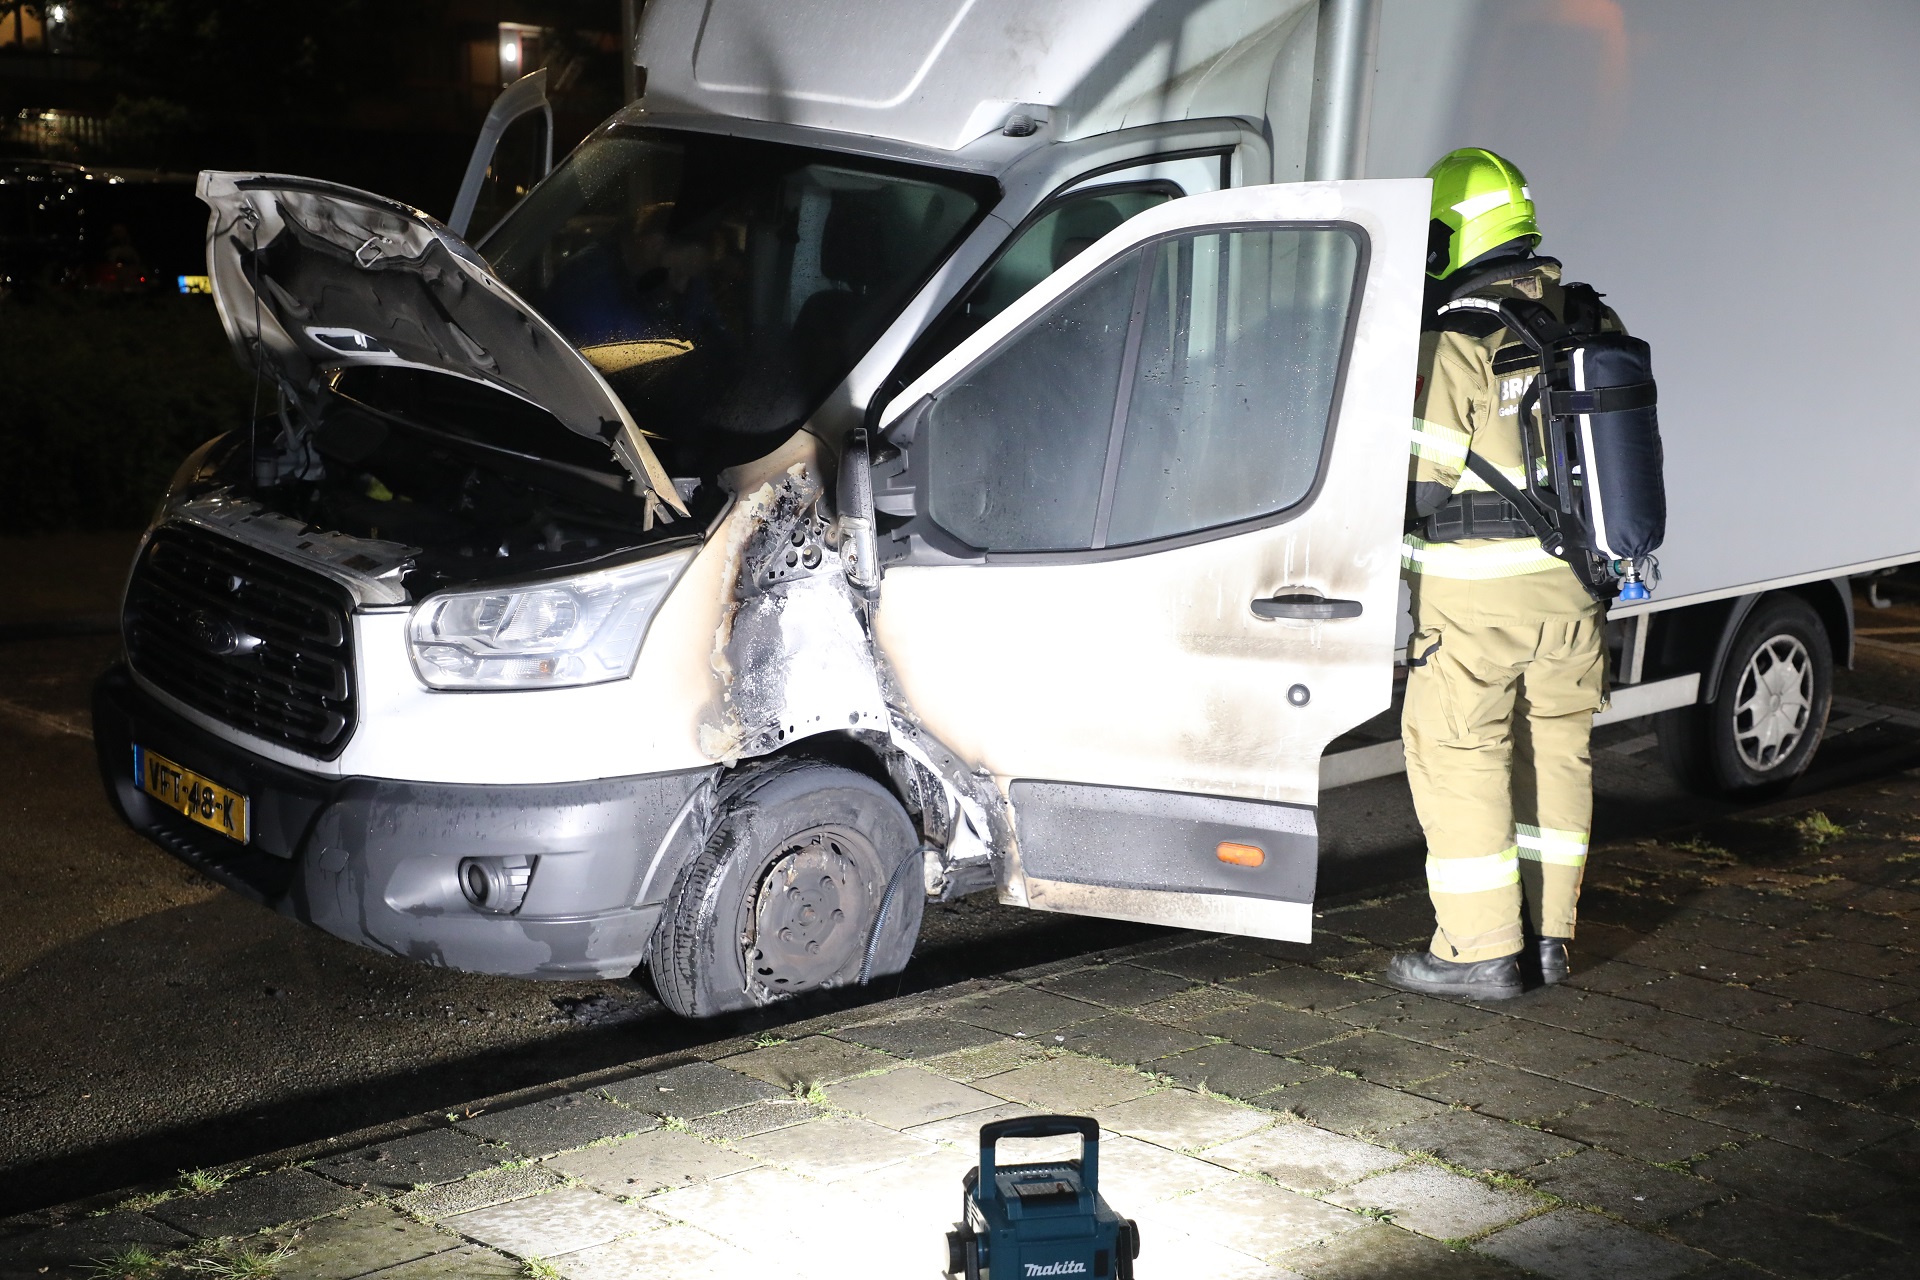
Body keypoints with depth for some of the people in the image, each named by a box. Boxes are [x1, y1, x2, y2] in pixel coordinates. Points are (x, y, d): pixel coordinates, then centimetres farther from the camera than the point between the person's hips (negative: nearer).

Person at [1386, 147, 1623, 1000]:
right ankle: (1546, 935, 22)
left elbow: (1419, 477, -14)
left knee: (1459, 758, 2)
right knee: (1553, 750, 14)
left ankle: (1480, 949, 4)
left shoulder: (1452, 345, -16)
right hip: (1572, 581, 7)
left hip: (1476, 591, -7)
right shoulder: (1585, 323, 7)